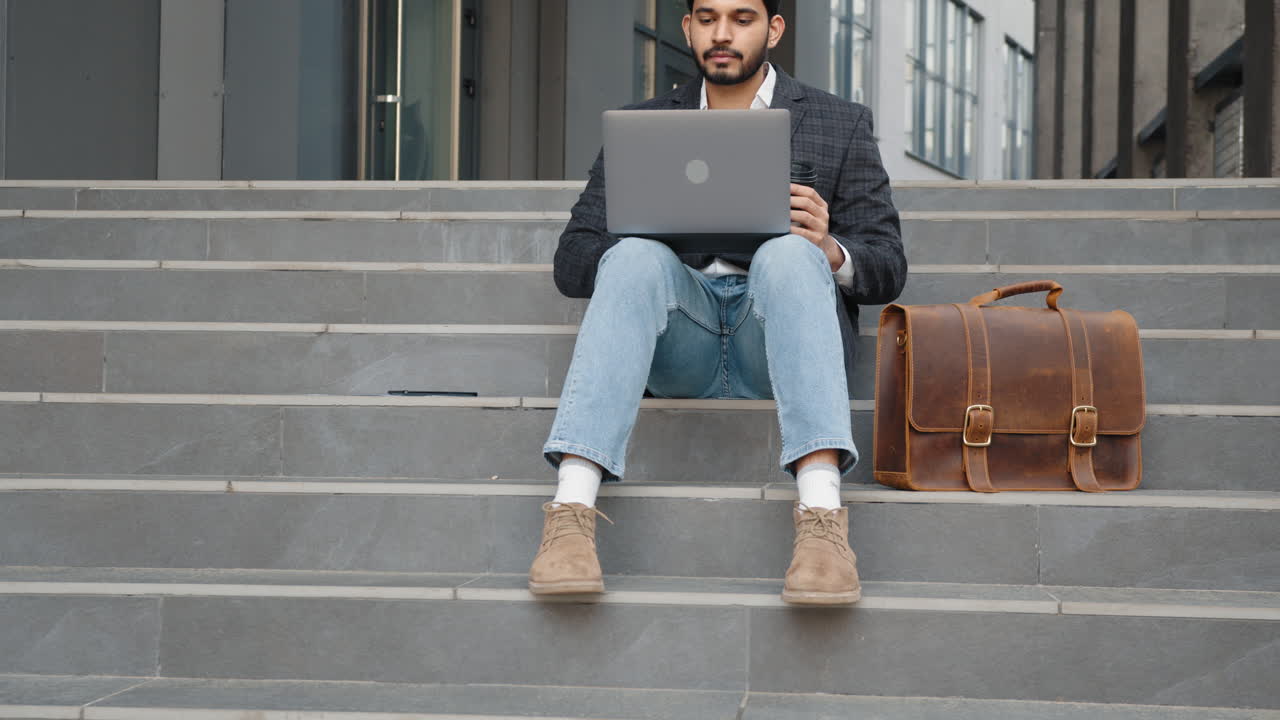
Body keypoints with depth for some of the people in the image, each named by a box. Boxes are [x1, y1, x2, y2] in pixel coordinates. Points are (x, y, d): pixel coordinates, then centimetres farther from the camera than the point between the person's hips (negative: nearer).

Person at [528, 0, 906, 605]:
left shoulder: (840, 124, 17)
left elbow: (887, 270, 10)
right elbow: (572, 264, 12)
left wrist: (829, 251, -14)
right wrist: (645, 247, -11)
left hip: (779, 333, -1)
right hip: (679, 346, 1)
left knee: (788, 252, -33)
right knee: (635, 256, -30)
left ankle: (821, 518, -49)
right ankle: (570, 512, -43)